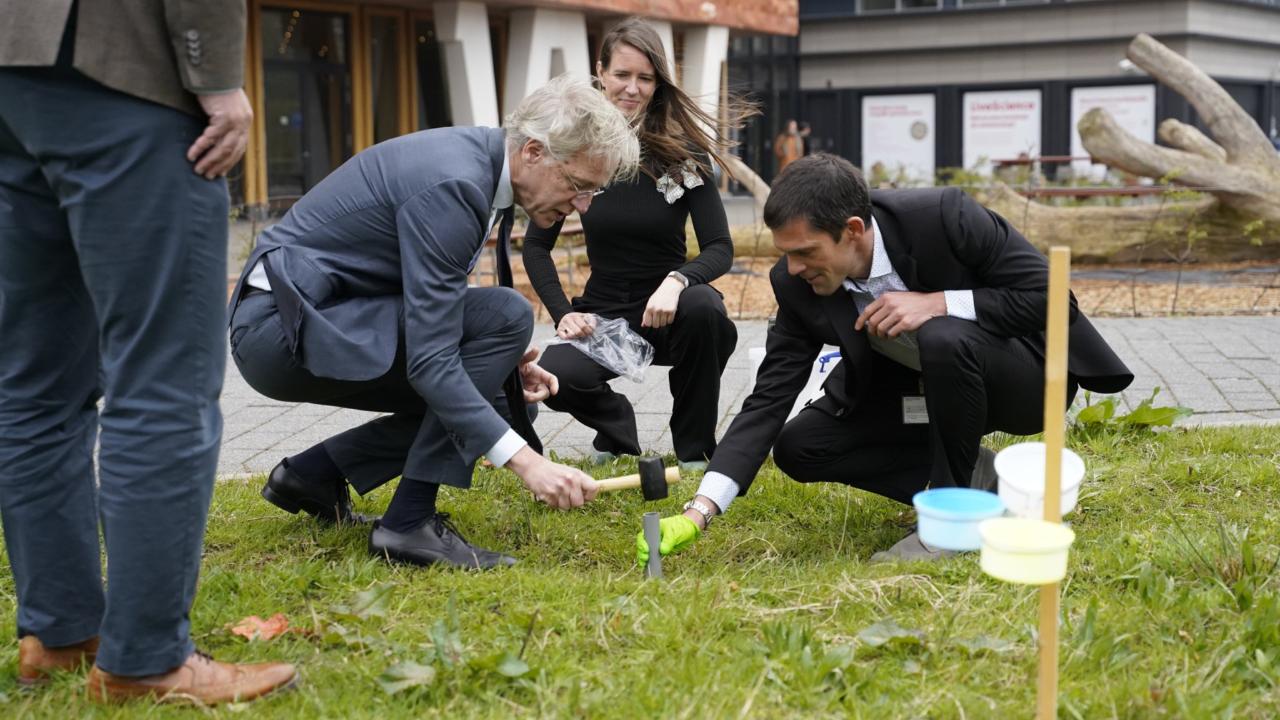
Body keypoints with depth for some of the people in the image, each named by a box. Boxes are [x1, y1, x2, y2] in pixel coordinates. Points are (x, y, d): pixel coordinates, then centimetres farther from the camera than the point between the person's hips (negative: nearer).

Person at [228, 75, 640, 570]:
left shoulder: (478, 159, 5)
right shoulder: (454, 184, -24)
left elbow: (433, 312, 18)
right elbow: (429, 359, -28)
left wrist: (497, 361, 2)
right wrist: (526, 461, -31)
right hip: (284, 325, -10)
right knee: (505, 315, -19)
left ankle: (312, 474, 13)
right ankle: (409, 522, -16)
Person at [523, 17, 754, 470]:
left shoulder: (683, 151, -7)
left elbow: (720, 248, -12)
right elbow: (536, 245, 2)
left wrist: (676, 281, -33)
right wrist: (562, 313, -13)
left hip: (667, 309, 0)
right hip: (604, 312, 0)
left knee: (702, 308, -36)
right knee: (553, 378, -31)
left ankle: (694, 449, -10)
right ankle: (616, 427, 8)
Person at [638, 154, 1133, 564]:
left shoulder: (944, 216, -30)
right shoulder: (799, 286, -16)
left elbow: (1049, 294, -23)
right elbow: (769, 400, -16)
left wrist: (935, 304, -34)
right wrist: (699, 513, -26)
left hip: (1025, 377, -5)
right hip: (922, 392, 6)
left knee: (944, 339, -37)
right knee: (798, 448, -11)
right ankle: (975, 480, 0)